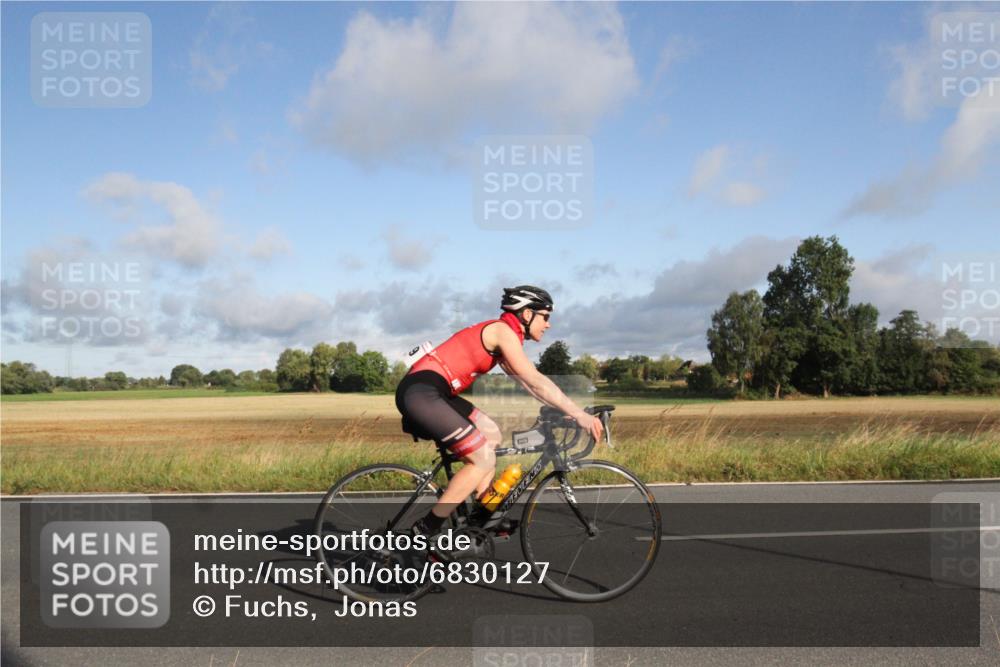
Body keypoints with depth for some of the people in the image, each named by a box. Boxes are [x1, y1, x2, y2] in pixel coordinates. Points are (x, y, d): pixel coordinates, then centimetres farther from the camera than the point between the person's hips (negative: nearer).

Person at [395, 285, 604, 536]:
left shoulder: (502, 337, 20)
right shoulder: (504, 331, -9)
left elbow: (528, 383, 23)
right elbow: (536, 381, -15)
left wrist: (571, 410, 18)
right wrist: (580, 415, -14)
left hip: (430, 392, 11)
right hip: (421, 392, -11)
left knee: (491, 435, 18)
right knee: (484, 459, -9)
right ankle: (424, 531, -2)